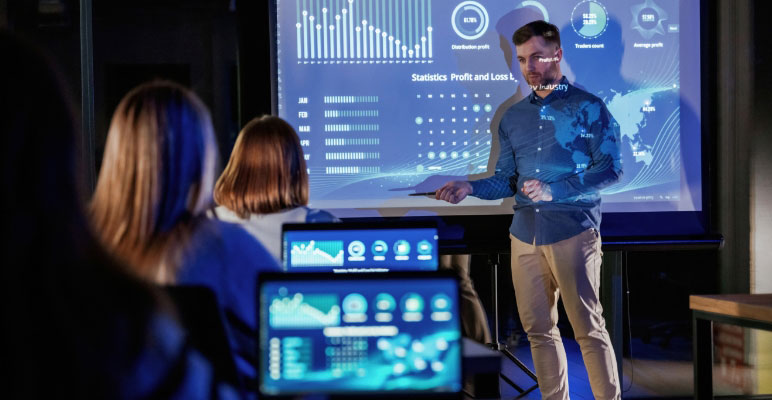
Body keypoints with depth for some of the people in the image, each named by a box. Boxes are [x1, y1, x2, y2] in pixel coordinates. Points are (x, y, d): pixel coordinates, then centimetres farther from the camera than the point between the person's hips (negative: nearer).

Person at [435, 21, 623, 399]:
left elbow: (610, 168, -7)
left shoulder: (587, 107, 0)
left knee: (588, 328, -5)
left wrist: (555, 190, -16)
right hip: (525, 235, 5)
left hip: (573, 230, -5)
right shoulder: (513, 117, 16)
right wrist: (469, 188, -1)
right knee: (538, 329, 8)